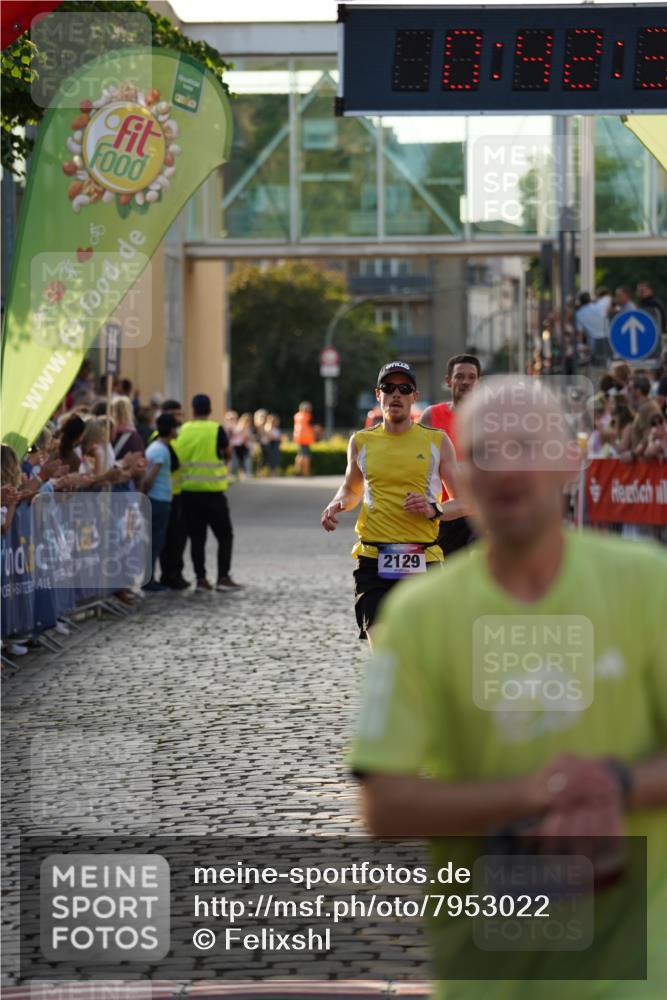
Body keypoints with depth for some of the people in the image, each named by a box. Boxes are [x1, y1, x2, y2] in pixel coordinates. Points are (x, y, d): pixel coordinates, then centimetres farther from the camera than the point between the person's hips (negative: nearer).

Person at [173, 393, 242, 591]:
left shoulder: (183, 431, 1)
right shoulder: (216, 430, -8)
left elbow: (177, 457, 2)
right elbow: (228, 454, 3)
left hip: (189, 491, 3)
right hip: (213, 491, -3)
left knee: (197, 537, 9)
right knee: (224, 536, 7)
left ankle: (201, 579, 6)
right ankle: (223, 577, 0)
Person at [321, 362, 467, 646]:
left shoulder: (436, 441, 6)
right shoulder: (361, 442, 9)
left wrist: (434, 510, -11)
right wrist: (337, 505, 5)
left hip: (423, 563, 0)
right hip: (374, 561, 0)